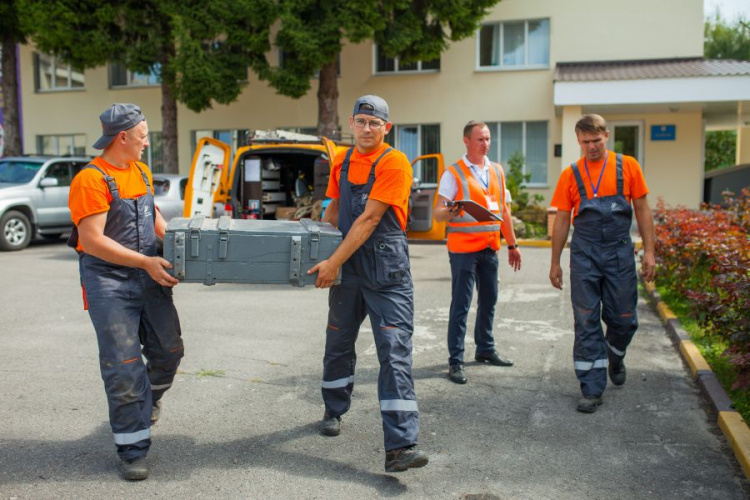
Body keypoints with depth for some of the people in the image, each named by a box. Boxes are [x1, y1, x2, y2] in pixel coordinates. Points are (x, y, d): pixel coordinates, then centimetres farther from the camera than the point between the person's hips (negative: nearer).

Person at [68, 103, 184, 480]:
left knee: (168, 350, 13)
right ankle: (133, 450, 11)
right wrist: (146, 262, -22)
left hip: (149, 277, 7)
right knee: (124, 366, -2)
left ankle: (149, 398, 44)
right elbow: (92, 241, -21)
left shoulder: (141, 172, 9)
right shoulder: (91, 180, -16)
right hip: (109, 282, -7)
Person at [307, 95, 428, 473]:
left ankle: (401, 447, -9)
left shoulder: (394, 163, -12)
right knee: (338, 344, 18)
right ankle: (334, 412, 41)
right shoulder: (342, 161, 10)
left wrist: (333, 263, -20)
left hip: (386, 270, -6)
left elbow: (369, 219, -18)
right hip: (348, 266, 6)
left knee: (395, 354, -9)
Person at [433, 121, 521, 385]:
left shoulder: (497, 171, 12)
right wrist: (451, 211, -32)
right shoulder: (453, 173, -5)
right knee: (460, 305, -4)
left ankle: (485, 349, 30)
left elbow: (504, 210, 17)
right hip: (463, 247, -6)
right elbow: (438, 213, -9)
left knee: (488, 301, 14)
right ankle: (455, 361, 3)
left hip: (490, 247, 6)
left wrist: (512, 244, 17)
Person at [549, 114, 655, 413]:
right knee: (587, 322, 0)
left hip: (620, 253, 0)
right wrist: (555, 263, 6)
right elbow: (561, 220, 6)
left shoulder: (628, 166, 2)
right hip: (584, 255, 0)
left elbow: (642, 209, 6)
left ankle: (615, 358, 41)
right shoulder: (570, 175, 3)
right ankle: (592, 390, 8)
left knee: (623, 319, 8)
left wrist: (649, 250, -1)